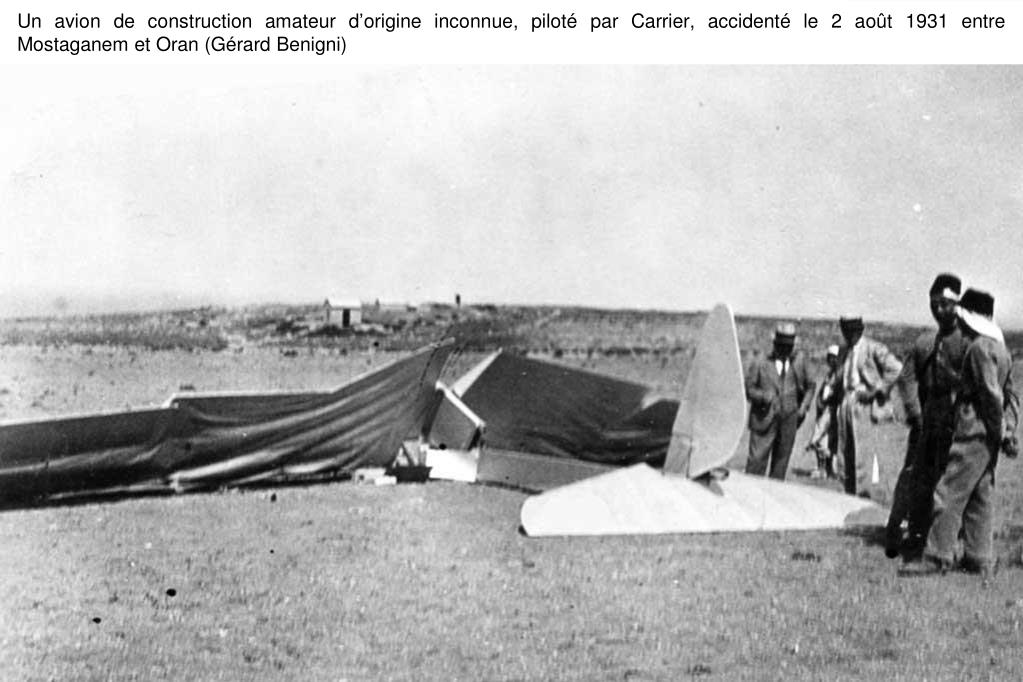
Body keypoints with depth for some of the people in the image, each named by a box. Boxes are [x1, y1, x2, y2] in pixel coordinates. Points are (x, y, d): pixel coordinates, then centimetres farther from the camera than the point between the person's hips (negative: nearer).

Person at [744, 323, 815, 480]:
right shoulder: (760, 362, -2)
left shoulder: (799, 361, 8)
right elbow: (748, 388, 0)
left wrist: (804, 406, 6)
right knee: (757, 460, -7)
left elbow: (809, 386, 21)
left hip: (789, 421, 3)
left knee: (781, 463, 6)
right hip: (764, 418, -3)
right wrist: (762, 396, -19)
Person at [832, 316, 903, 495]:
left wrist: (876, 390, -13)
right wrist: (835, 385, 11)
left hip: (863, 402, -7)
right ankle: (849, 492, 14)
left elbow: (895, 368, -11)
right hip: (845, 404, 7)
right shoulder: (843, 352, 19)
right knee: (845, 451, 7)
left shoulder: (873, 348, -3)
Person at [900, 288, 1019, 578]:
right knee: (980, 497, 12)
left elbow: (992, 394, -20)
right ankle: (980, 559, 14)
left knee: (949, 493, -8)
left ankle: (937, 557, -8)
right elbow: (1010, 395, 18)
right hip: (987, 436, 10)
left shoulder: (979, 348, -15)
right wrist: (1008, 431, 12)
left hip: (974, 432, -10)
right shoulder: (1001, 349, 16)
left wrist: (1001, 434, -13)